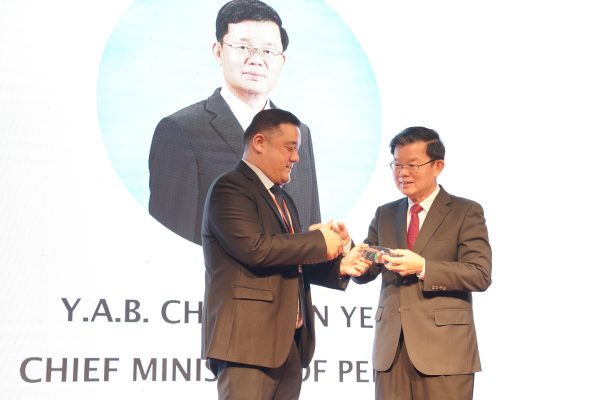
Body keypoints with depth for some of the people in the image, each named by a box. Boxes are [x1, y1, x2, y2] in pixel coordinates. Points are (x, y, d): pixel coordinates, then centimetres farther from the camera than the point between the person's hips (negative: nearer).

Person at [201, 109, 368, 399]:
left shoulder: (284, 201, 22)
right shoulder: (230, 188, -7)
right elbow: (255, 248, -21)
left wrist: (338, 266, 5)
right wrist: (319, 241, -10)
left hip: (289, 343, 9)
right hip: (248, 342, -9)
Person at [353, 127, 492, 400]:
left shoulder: (466, 212, 1)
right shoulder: (385, 214, 16)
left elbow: (481, 274, -9)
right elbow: (364, 273, 11)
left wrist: (423, 267, -19)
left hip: (443, 349, -4)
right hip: (391, 347, 4)